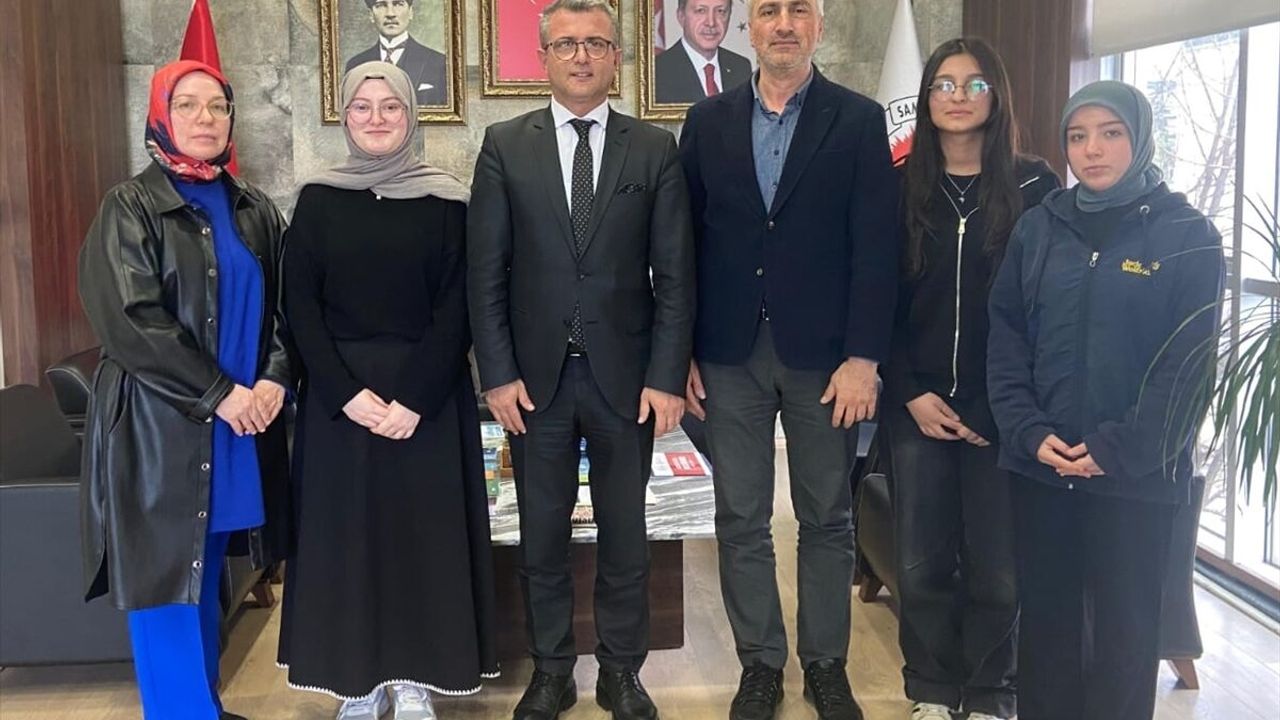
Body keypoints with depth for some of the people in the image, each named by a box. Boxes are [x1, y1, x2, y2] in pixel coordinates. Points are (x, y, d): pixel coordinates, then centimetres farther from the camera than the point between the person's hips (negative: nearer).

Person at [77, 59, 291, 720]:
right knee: (165, 581, -1)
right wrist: (218, 393, -16)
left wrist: (274, 379, -8)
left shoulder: (255, 210, 10)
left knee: (203, 575, 14)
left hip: (245, 419, 5)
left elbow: (283, 306, 11)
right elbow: (127, 321, -13)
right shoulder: (129, 208, -5)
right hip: (160, 424, -5)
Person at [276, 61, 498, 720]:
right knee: (344, 529, 5)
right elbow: (298, 304, -1)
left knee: (423, 528, 3)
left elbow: (458, 308, -5)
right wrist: (346, 392, -12)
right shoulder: (317, 199, 4)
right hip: (338, 396, 1)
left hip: (427, 394, -1)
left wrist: (415, 397, -15)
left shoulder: (446, 200, 0)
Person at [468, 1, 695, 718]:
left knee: (625, 533, 10)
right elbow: (486, 272, 1)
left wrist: (667, 377, -6)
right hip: (536, 376, 0)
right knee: (543, 535, 11)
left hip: (625, 376, 0)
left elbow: (675, 275, 0)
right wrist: (498, 374, -5)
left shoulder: (656, 149, 2)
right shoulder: (505, 146, 3)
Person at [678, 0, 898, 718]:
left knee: (828, 519, 10)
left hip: (823, 355, -1)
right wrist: (683, 353, 1)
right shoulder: (709, 121, 6)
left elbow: (875, 248, -5)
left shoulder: (859, 120, 0)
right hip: (730, 355, 2)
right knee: (741, 521, 8)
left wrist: (863, 358, -12)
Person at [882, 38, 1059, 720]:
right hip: (917, 403, 1)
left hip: (999, 407, -1)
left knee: (996, 565, 2)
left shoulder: (1033, 185, 2)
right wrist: (911, 393, -4)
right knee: (921, 562, 4)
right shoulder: (902, 188, 6)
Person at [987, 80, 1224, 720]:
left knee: (1125, 630, 7)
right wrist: (1029, 431, -8)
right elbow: (1005, 338, 5)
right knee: (1045, 619, 11)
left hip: (1136, 475, -3)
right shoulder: (1038, 227, 8)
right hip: (1038, 468, 3)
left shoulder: (1187, 235, -2)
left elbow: (1187, 363, -7)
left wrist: (1118, 449, -14)